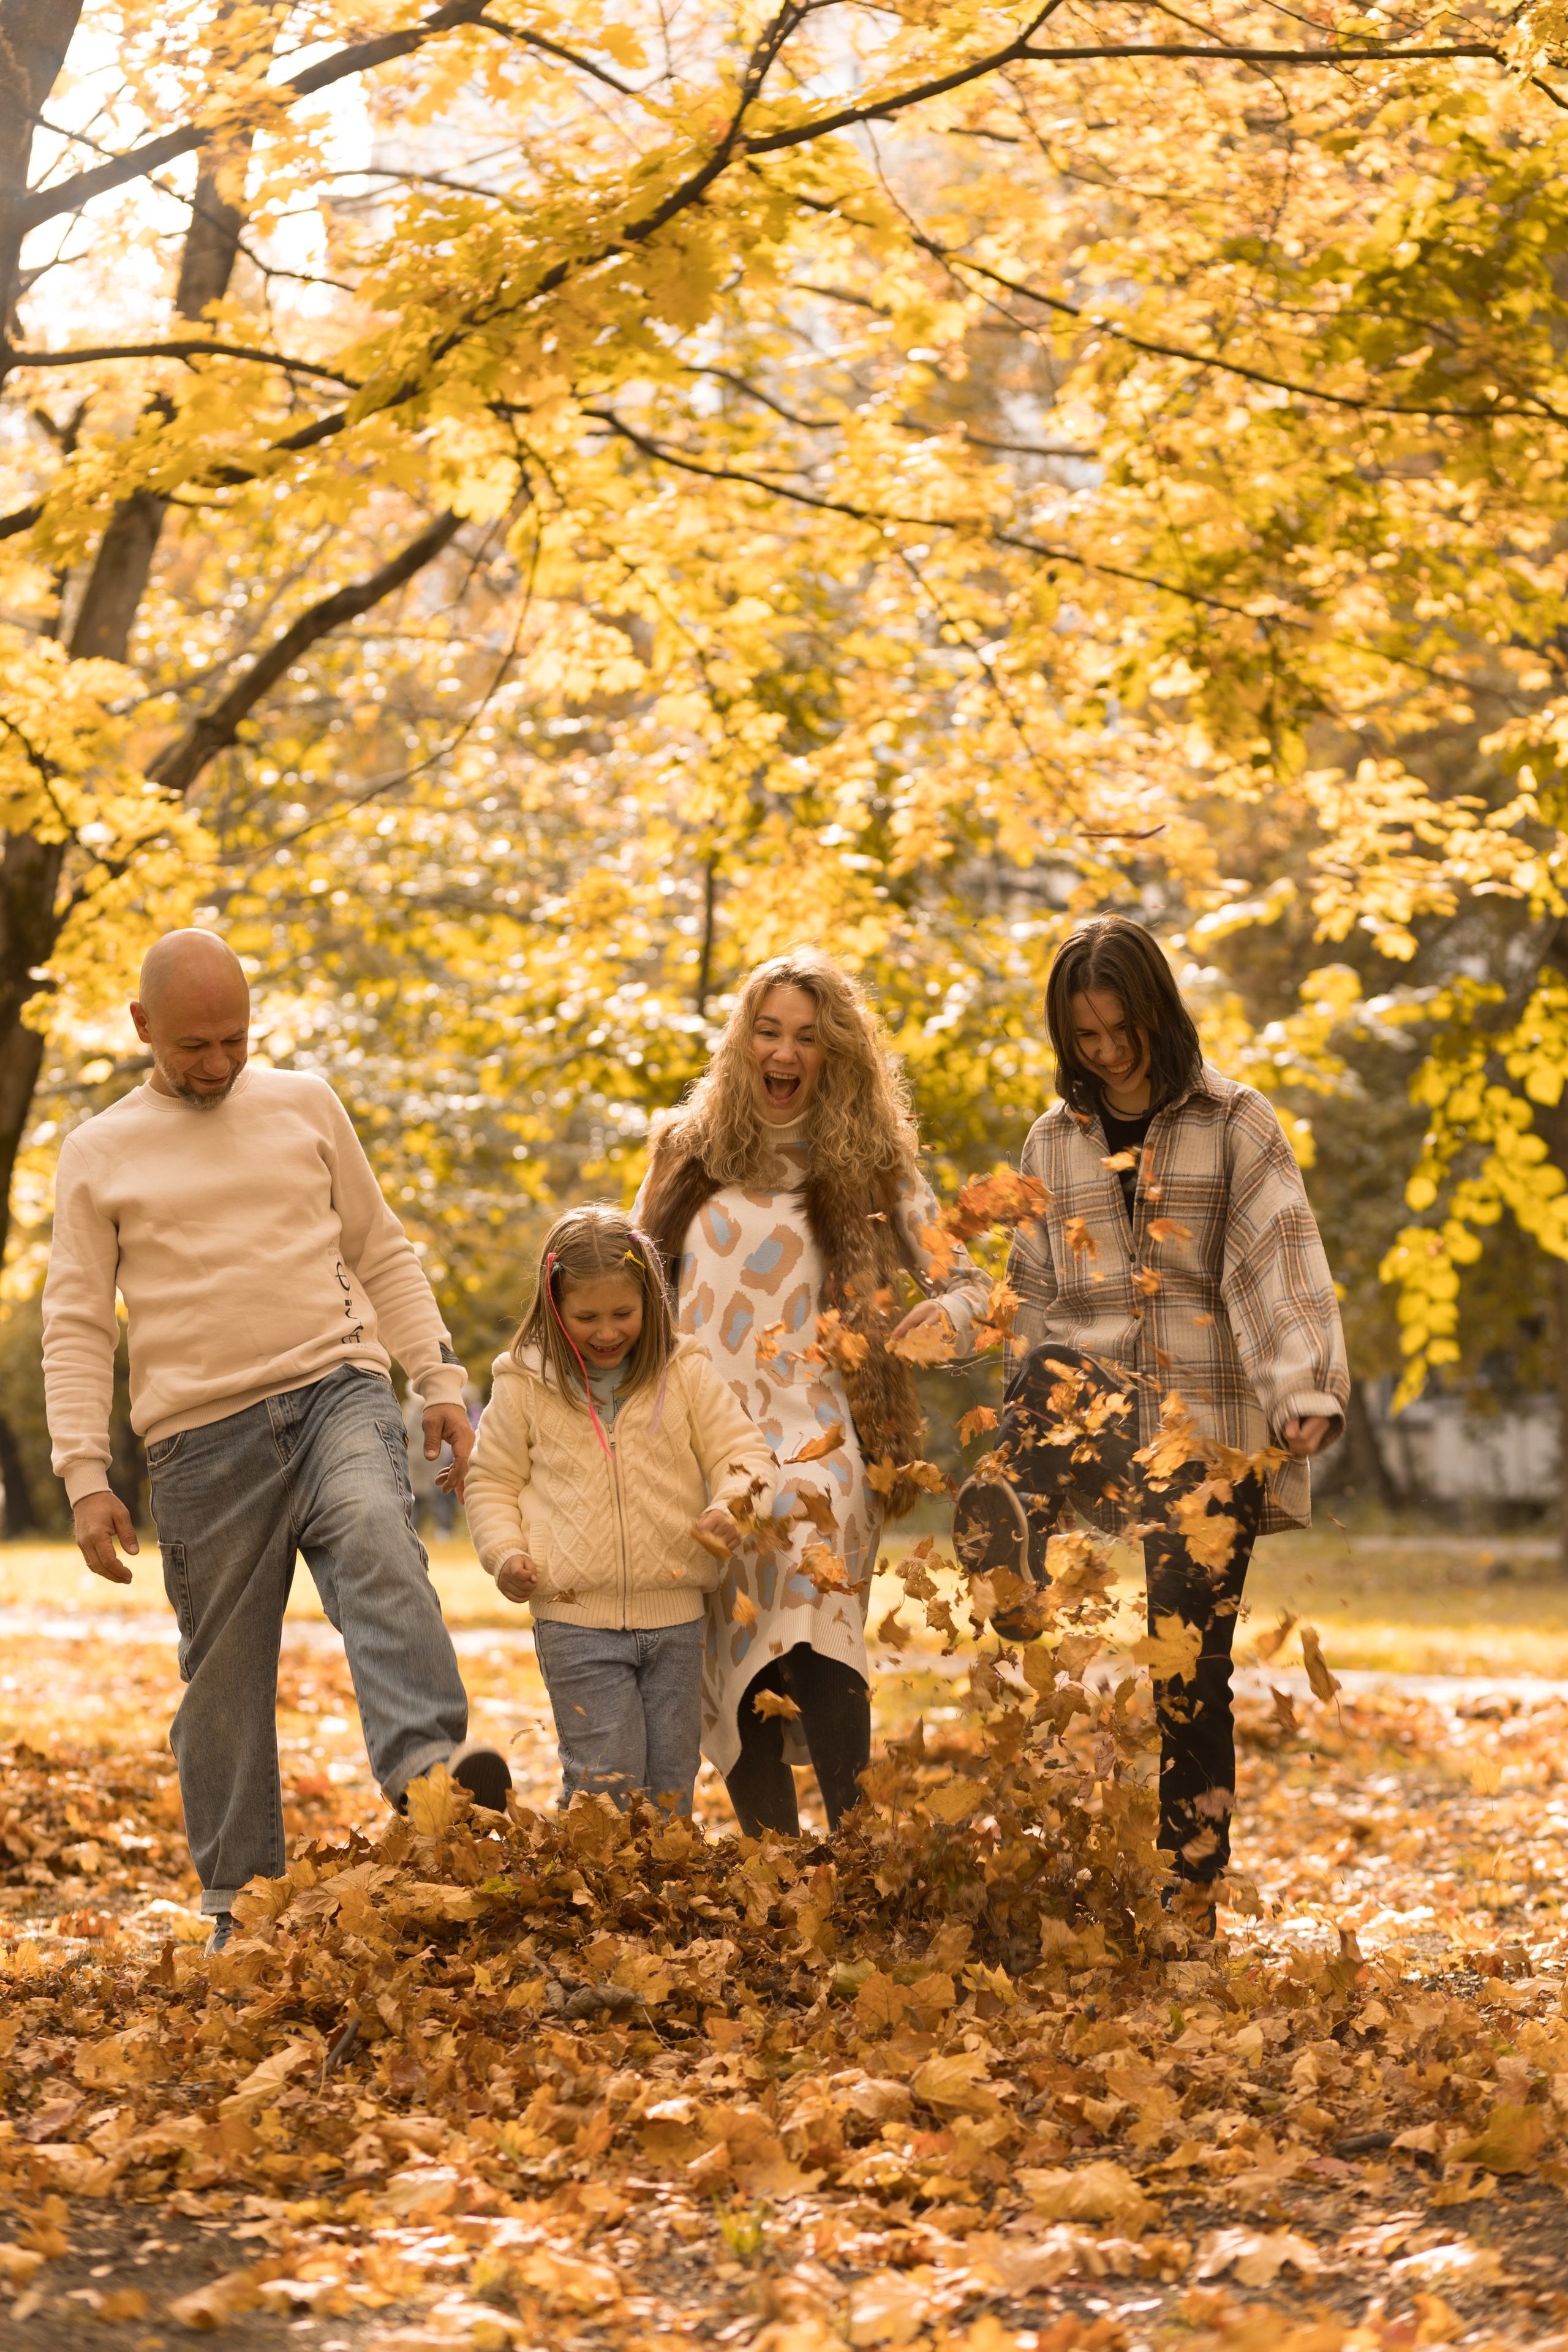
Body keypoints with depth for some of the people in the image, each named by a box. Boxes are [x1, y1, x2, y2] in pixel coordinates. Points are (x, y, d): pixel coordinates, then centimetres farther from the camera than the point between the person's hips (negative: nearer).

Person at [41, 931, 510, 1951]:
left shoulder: (307, 1105, 13)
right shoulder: (99, 1154, 9)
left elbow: (383, 1254, 17)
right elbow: (76, 1328, 7)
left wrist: (442, 1382, 7)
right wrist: (86, 1478, -2)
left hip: (338, 1389, 0)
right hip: (204, 1434, 0)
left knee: (376, 1540, -31)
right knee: (225, 1675, 3)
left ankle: (426, 1763, -44)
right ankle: (238, 1905, 14)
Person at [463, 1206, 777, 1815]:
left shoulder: (686, 1375, 3)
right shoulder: (525, 1384, 1)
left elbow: (745, 1451, 3)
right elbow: (492, 1482, 10)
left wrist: (733, 1506, -19)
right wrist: (506, 1553, -7)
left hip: (674, 1616, 2)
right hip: (575, 1620, -2)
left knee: (670, 1782, 10)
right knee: (605, 1780, -7)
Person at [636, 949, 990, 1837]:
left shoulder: (873, 1166, 8)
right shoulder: (689, 1154, 15)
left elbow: (967, 1276, 8)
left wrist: (950, 1310, -15)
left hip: (814, 1435, -3)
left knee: (813, 1629, -24)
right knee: (732, 1663, -2)